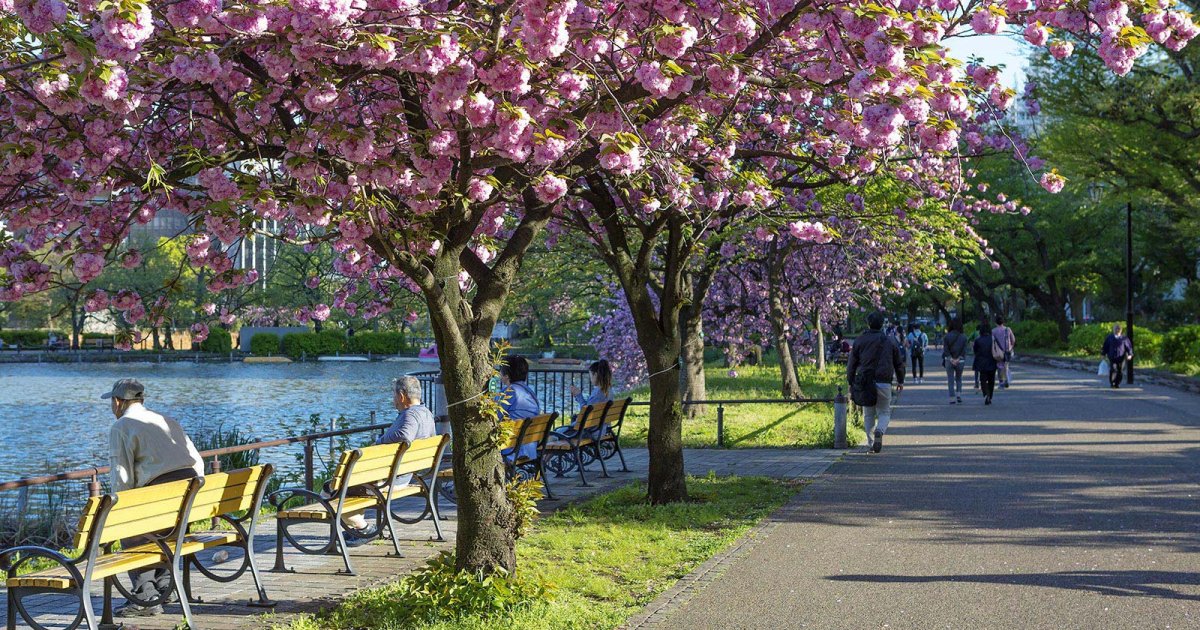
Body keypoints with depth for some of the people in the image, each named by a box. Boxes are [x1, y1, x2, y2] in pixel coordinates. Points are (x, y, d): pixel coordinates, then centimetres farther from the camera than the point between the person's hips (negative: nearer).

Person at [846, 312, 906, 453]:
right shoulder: (890, 341, 4)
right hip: (884, 382, -1)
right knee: (884, 412, 11)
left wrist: (851, 382, 13)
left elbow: (851, 364, 4)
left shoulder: (859, 341, 3)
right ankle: (880, 431, -20)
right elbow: (899, 363, 10)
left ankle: (871, 444, 8)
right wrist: (900, 381, 22)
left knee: (868, 414, 13)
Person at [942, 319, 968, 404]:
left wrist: (951, 359, -10)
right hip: (960, 361, 1)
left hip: (949, 361, -1)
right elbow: (964, 350, -7)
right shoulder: (963, 337, -4)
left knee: (950, 380, 5)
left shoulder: (947, 336, -6)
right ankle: (959, 394, 6)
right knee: (959, 378, 20)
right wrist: (958, 359, -9)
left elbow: (945, 349, -9)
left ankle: (952, 398, 1)